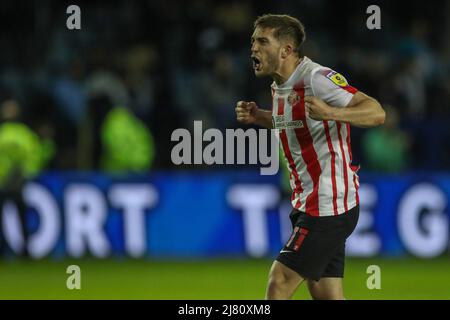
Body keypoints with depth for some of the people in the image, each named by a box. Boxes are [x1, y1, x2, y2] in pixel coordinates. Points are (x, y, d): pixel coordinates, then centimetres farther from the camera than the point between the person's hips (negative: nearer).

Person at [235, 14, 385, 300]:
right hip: (308, 205, 10)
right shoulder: (280, 87, 12)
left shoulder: (317, 78, -17)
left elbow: (376, 113, -24)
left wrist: (329, 112, -40)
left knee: (279, 286, -11)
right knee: (327, 296, 8)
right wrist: (258, 117, 14)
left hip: (329, 206, -10)